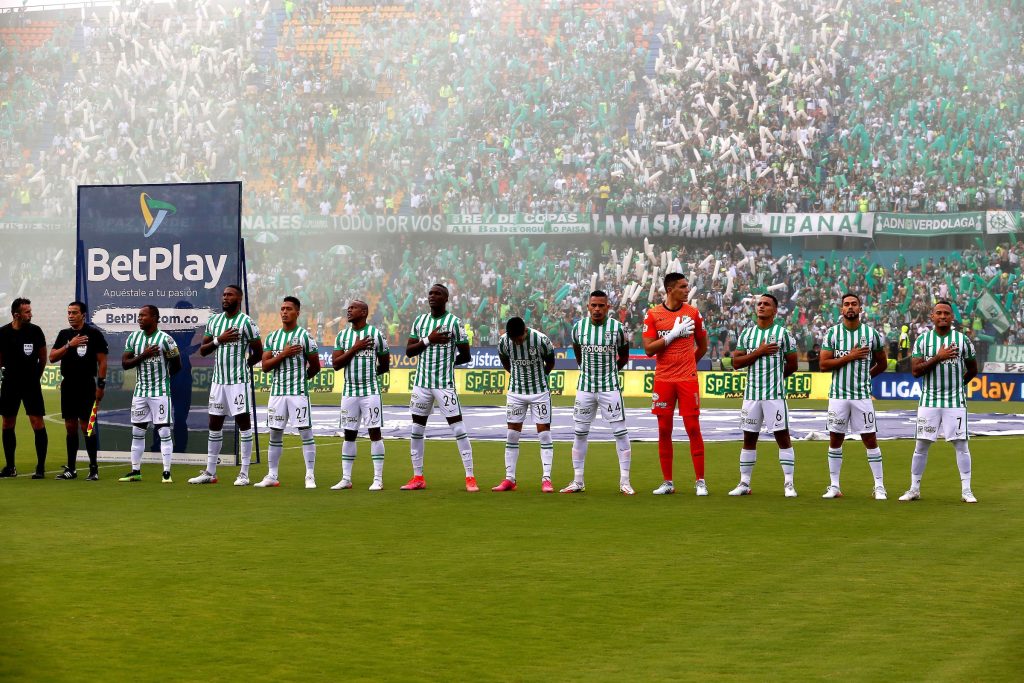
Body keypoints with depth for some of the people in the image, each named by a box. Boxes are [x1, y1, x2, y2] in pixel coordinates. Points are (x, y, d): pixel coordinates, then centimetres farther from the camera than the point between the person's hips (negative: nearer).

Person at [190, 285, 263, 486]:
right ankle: (210, 472, 17)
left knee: (243, 423, -3)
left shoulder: (246, 322, -7)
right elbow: (202, 350, 9)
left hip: (239, 381, -6)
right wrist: (219, 340, -7)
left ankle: (244, 473, -1)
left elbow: (258, 353, -3)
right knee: (215, 425, 10)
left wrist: (241, 365, 7)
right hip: (218, 379, 6)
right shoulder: (214, 321, 11)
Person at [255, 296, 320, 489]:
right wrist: (283, 354, -11)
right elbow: (265, 366, 1)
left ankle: (310, 476, -1)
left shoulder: (304, 336, -3)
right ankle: (272, 476, 14)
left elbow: (315, 366, 3)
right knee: (275, 435, 8)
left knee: (305, 433, -4)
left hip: (299, 392, -4)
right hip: (277, 391, 4)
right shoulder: (272, 337, 9)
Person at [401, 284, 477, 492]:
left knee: (458, 428, -8)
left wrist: (446, 363, 3)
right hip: (422, 382, 5)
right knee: (416, 429, 7)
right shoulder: (419, 320, 9)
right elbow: (408, 351, 4)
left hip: (445, 383, -5)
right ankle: (418, 477, 17)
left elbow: (465, 356, -1)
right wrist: (428, 340, -9)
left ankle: (470, 477, -5)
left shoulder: (454, 322, -4)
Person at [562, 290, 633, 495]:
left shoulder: (617, 328, -5)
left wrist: (609, 371, 10)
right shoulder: (579, 327, 0)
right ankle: (578, 481, 14)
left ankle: (625, 481, 1)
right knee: (580, 433, 5)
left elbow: (624, 356, 9)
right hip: (585, 387, 2)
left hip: (610, 387, -2)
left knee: (620, 432, -5)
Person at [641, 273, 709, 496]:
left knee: (693, 428, -3)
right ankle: (667, 482, 11)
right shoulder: (653, 315, 0)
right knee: (664, 430, 4)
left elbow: (702, 346, 14)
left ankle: (700, 481, 2)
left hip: (688, 379, 0)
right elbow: (648, 349, -7)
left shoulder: (693, 313, 3)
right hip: (663, 380, 0)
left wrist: (687, 363, 12)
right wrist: (673, 334, -13)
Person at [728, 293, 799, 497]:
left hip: (775, 394, -4)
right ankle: (744, 483, 15)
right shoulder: (746, 333, 9)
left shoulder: (782, 333, -1)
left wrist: (775, 378, 11)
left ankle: (789, 484, -1)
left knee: (782, 436, -4)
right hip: (751, 394, 4)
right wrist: (759, 352, -10)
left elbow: (792, 365, 3)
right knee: (749, 438, 8)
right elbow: (736, 362, 1)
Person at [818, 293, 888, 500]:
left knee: (870, 440, -1)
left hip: (862, 395, 0)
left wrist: (865, 376, 11)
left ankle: (879, 486, 5)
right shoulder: (833, 333, 1)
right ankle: (834, 486, 13)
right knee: (835, 440, 6)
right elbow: (824, 365, -7)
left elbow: (882, 364, 14)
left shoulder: (871, 334, 2)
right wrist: (849, 357, -13)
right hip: (838, 395, 0)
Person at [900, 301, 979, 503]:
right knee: (921, 445, 3)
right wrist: (938, 357, -17)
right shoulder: (923, 340, 2)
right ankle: (914, 489, 11)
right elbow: (915, 370, -8)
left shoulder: (962, 339, 2)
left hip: (955, 401, 0)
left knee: (961, 444, -2)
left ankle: (966, 490, 4)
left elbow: (972, 369, 14)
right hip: (929, 401, 0)